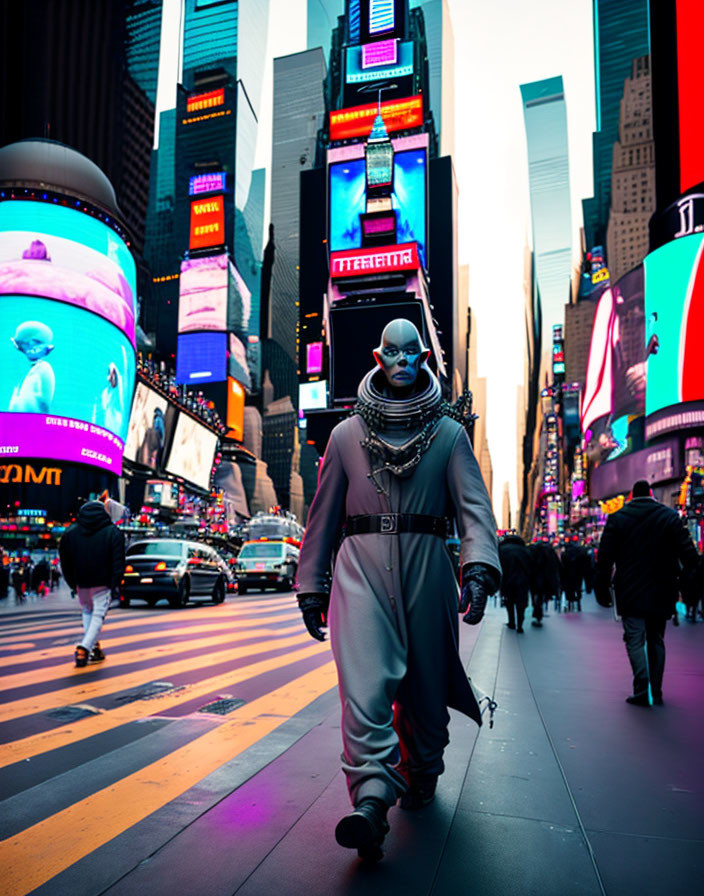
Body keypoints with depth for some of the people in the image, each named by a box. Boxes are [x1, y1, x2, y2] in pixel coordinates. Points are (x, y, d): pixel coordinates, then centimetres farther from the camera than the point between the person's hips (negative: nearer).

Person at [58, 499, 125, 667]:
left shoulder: (70, 533, 7)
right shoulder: (113, 532, -3)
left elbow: (65, 562, 11)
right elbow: (118, 562, -9)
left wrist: (72, 583, 17)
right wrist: (115, 584, -7)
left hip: (81, 583, 3)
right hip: (102, 584, -3)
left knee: (87, 613, 19)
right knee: (98, 616, 1)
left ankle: (94, 648, 16)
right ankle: (84, 648, -15)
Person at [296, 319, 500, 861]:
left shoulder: (449, 433, 8)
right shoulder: (347, 434, 10)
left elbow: (473, 503, -3)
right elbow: (323, 515, 12)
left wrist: (480, 567, -21)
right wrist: (312, 586, 9)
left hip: (426, 570, 1)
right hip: (361, 567, 0)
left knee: (424, 687, 10)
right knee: (365, 678, -16)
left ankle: (421, 779, 33)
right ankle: (372, 800, -18)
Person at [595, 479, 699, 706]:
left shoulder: (617, 518, 1)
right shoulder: (670, 516, 2)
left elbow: (604, 559, -1)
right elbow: (689, 555, -7)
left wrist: (602, 589, 3)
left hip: (630, 594, -2)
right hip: (661, 593, 2)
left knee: (635, 640, 1)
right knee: (656, 640, 14)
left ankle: (642, 691, -10)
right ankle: (656, 692, 17)